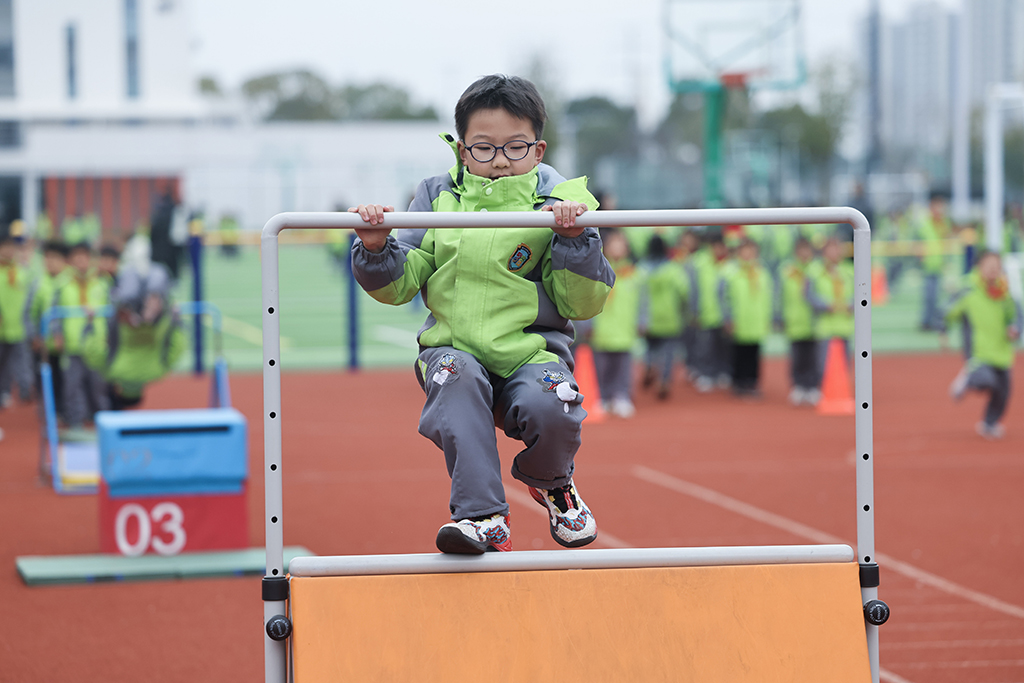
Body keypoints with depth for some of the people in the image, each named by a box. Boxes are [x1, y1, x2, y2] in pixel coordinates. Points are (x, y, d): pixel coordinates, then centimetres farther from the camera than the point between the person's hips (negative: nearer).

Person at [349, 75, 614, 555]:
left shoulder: (555, 205, 5)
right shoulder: (438, 200, 10)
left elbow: (583, 304, 0)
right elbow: (398, 285, 8)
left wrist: (575, 240, -14)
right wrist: (376, 249, -13)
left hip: (532, 348, -1)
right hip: (455, 347, 1)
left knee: (551, 409, -31)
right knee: (456, 381, -34)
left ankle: (550, 482, 8)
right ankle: (483, 516, -35)